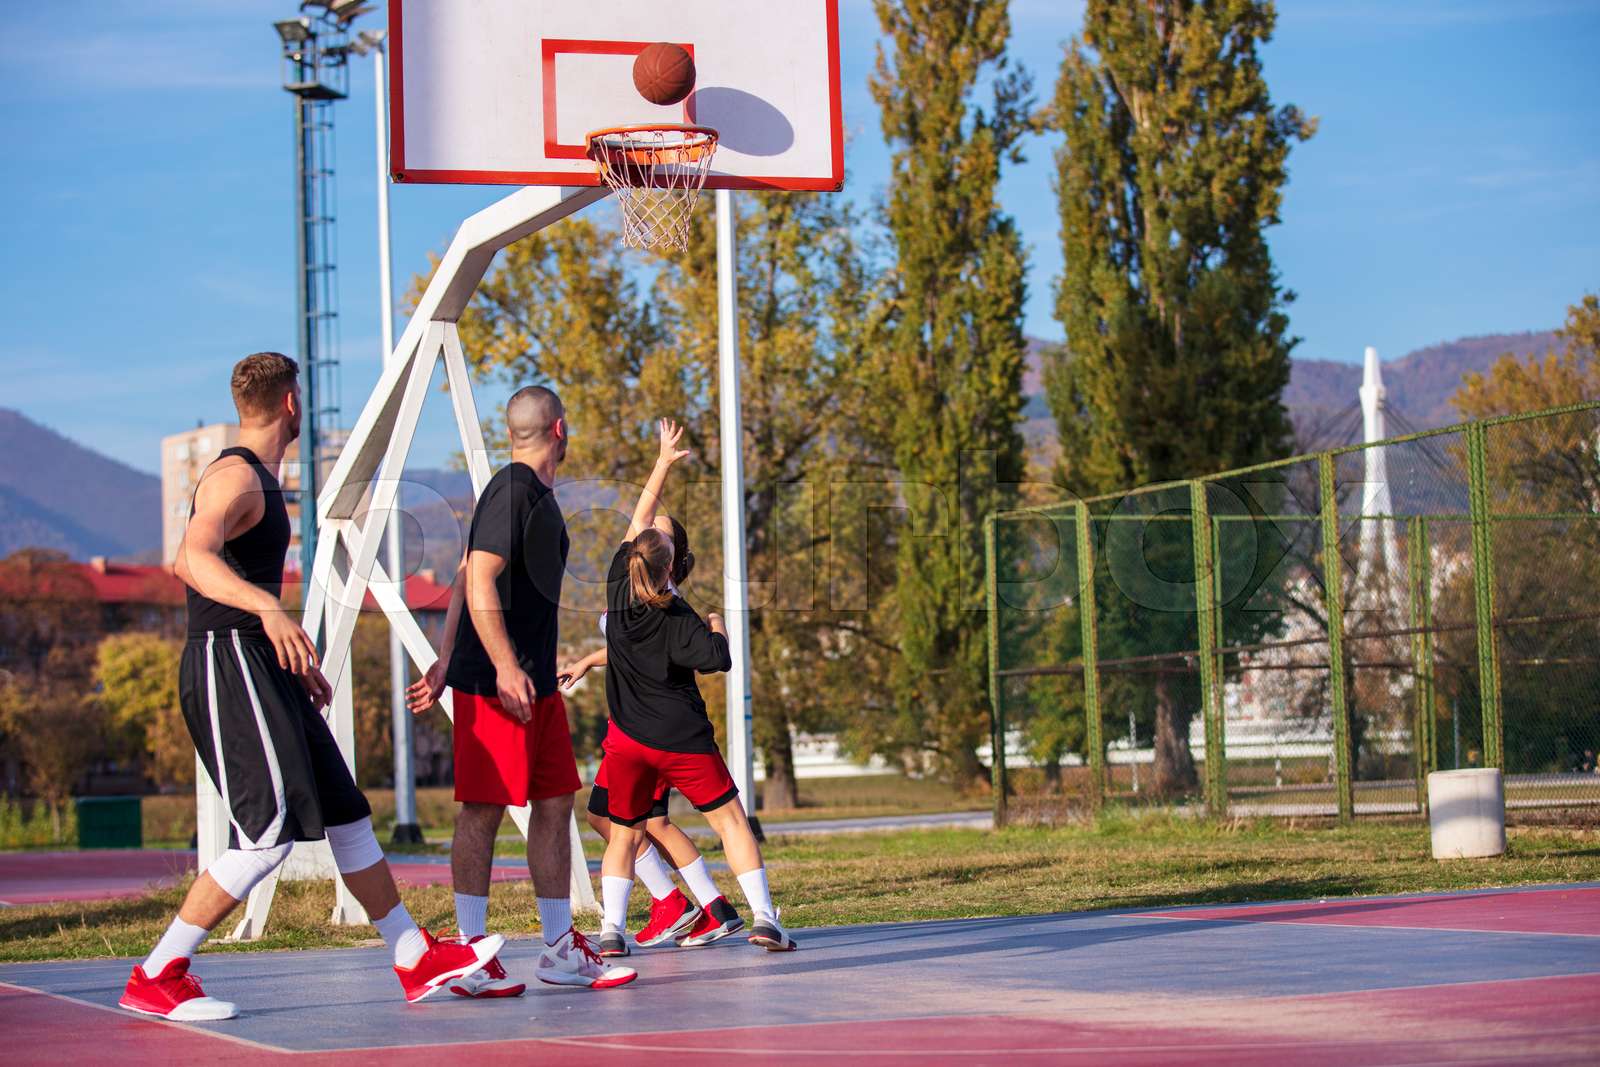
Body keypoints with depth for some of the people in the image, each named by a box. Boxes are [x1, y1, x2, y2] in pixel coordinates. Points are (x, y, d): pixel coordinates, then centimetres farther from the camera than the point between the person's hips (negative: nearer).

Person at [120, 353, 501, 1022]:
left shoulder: (259, 481, 20)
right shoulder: (235, 476, -12)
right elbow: (192, 557, -32)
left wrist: (299, 659, 36)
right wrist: (268, 609, -47)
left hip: (267, 669, 11)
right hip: (228, 667, -11)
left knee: (346, 815, 12)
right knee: (269, 835, -16)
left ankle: (417, 962, 18)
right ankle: (154, 979, -11)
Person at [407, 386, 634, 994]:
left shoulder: (534, 494, 18)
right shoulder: (513, 490, -12)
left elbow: (464, 581, 19)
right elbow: (479, 581, -20)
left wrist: (447, 662, 17)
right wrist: (505, 668, -25)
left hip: (534, 683, 10)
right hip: (496, 683, -10)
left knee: (555, 805, 10)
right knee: (483, 809, -6)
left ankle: (561, 950, 14)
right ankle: (470, 954, -3)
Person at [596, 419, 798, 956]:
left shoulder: (619, 589, -3)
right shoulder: (675, 617, -14)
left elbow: (639, 521, 6)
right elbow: (718, 660, -15)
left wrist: (663, 463, 12)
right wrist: (718, 629, 6)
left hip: (628, 740, 4)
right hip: (682, 740, -3)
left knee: (624, 834, 12)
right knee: (730, 820, 5)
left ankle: (611, 927, 0)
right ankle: (764, 917, -2)